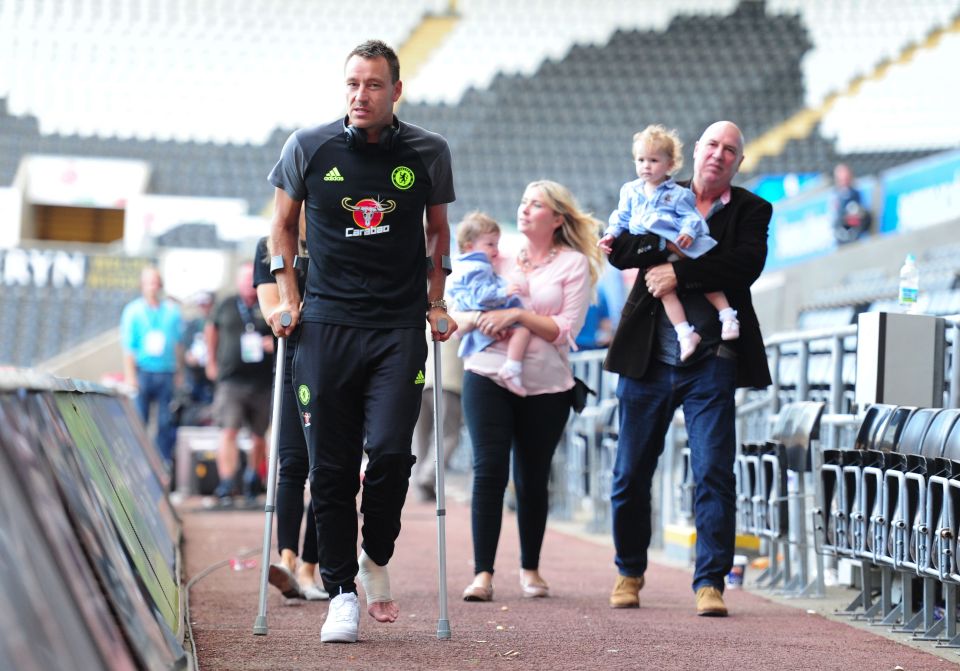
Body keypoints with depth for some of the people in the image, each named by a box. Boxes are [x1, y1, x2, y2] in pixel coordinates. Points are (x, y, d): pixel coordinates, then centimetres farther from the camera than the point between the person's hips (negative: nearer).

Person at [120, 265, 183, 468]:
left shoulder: (172, 311, 10)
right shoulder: (133, 310, 4)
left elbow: (179, 344, 15)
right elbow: (128, 347, 1)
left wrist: (179, 373, 11)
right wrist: (130, 376, -7)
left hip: (167, 373, 2)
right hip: (142, 372, -2)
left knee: (167, 421, -1)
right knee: (138, 420, -3)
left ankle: (165, 461, 5)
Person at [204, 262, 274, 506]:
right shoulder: (225, 306, 8)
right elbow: (211, 330, 24)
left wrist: (276, 343, -8)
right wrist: (211, 362, 23)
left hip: (263, 382, 1)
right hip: (231, 380, -1)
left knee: (259, 436, 9)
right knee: (228, 432, -12)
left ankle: (252, 479, 28)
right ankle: (226, 486, -16)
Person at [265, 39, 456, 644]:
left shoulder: (428, 152, 2)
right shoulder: (310, 147, 1)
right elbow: (284, 222, 14)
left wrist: (436, 303, 11)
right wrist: (288, 296, 7)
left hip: (400, 327, 0)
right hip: (326, 323, 1)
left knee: (390, 451, -14)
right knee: (332, 466, 0)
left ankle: (377, 559, 13)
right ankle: (341, 591, 11)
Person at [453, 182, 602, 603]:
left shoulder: (574, 264, 4)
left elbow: (565, 330, -7)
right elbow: (458, 316, 11)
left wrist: (517, 314, -17)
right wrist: (477, 319, -11)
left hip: (545, 385, -1)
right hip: (488, 376, 1)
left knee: (532, 478, 7)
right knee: (489, 469, -11)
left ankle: (530, 569, 25)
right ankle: (482, 573, -11)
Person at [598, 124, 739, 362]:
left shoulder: (678, 193, 3)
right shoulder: (630, 191, 16)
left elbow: (690, 216, -2)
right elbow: (621, 217, 22)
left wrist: (688, 232, -22)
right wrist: (611, 234, 6)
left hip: (682, 247, -2)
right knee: (665, 288, -14)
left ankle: (727, 316, 0)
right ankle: (684, 333, -18)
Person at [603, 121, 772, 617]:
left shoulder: (750, 210, 6)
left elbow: (746, 266, -11)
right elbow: (618, 250, 1)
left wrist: (679, 272, -15)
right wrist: (665, 242, -15)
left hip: (711, 365, -2)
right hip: (648, 361, 2)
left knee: (714, 474, -8)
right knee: (631, 474, 8)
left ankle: (710, 583, -3)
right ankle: (629, 572, 25)